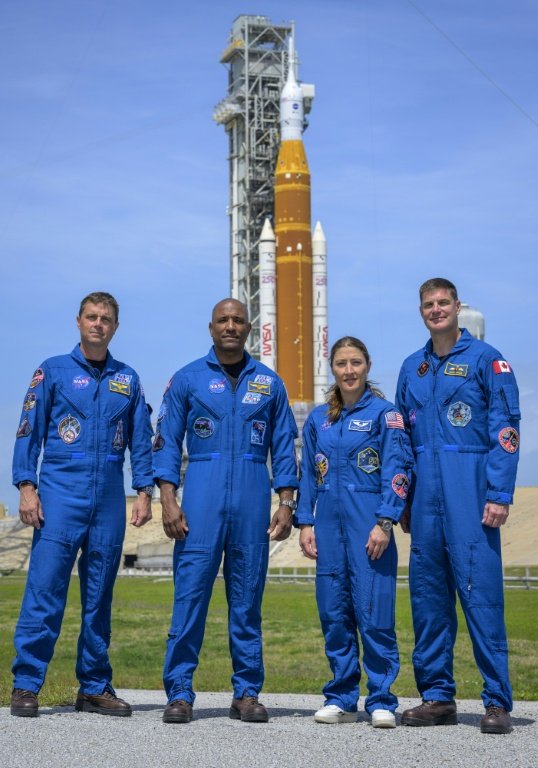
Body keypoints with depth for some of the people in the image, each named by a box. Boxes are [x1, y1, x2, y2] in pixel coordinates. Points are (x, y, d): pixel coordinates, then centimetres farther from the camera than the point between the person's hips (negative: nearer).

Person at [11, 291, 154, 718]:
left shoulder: (128, 379, 14)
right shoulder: (53, 371, 6)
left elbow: (141, 441, 14)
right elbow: (29, 431, 2)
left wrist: (144, 492, 4)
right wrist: (27, 487, -8)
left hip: (109, 496, 3)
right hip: (61, 490, -3)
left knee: (100, 594, 6)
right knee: (45, 586, -10)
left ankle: (95, 687, 13)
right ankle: (26, 685, -6)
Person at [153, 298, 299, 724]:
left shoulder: (270, 383, 11)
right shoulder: (187, 379, 7)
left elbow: (284, 448, 12)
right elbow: (167, 444, 4)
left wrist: (286, 503, 3)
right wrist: (168, 499, -7)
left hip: (253, 498, 2)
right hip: (202, 498, -1)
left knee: (248, 597, 4)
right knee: (190, 591, -6)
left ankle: (247, 693, 11)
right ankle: (180, 692, -1)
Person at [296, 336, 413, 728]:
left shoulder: (384, 413, 1)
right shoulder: (318, 419, 14)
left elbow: (397, 471, -5)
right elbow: (308, 474, 16)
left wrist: (385, 522, -13)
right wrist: (305, 523, 7)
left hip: (368, 523, -4)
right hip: (329, 524, 5)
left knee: (374, 613, -7)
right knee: (334, 613, 6)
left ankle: (382, 701, 0)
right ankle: (341, 699, 14)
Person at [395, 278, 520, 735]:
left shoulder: (485, 359, 1)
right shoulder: (413, 368, 17)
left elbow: (505, 433, -5)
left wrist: (499, 495, -13)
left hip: (470, 491, -5)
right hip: (426, 495, 6)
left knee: (481, 590, -9)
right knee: (428, 594, 7)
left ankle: (498, 701, -4)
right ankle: (437, 696, 15)